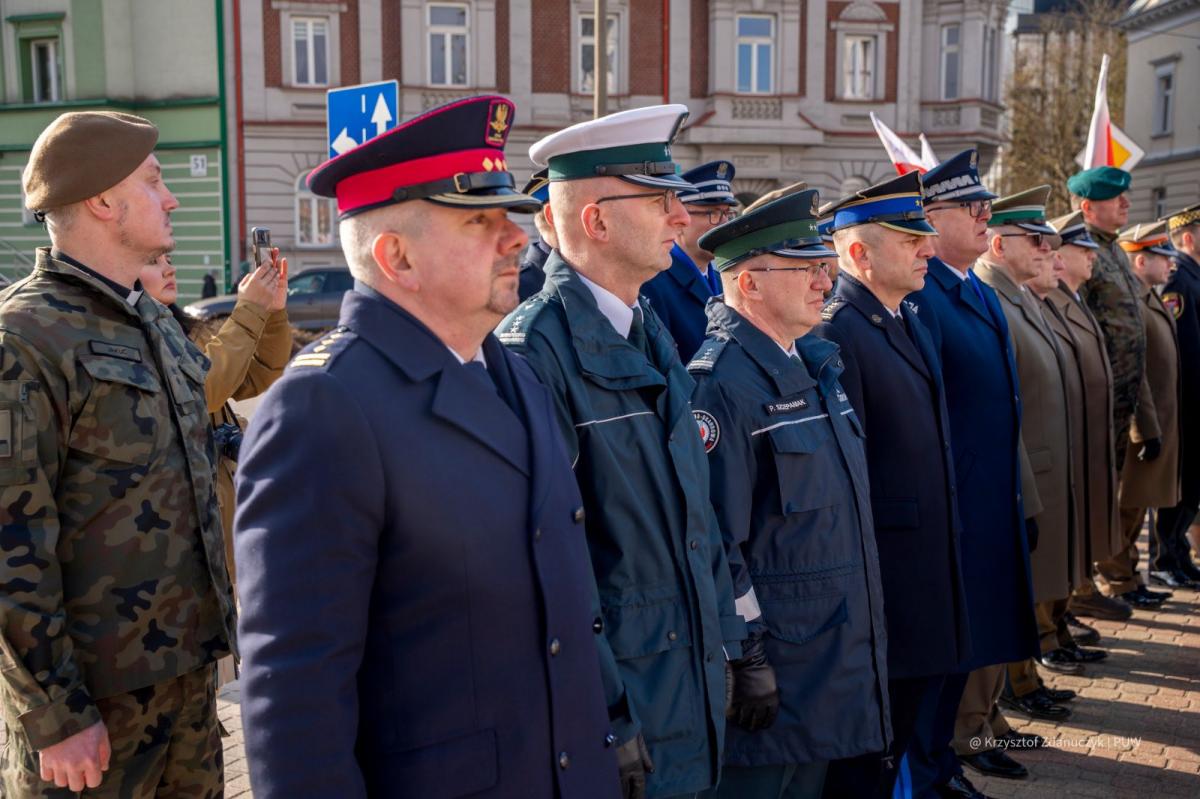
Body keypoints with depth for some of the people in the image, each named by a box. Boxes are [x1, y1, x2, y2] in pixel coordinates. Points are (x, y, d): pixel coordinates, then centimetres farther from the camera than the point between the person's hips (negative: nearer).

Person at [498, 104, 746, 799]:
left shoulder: (651, 333, 9)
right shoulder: (534, 350, -19)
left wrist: (727, 641, 13)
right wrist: (604, 722, -19)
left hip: (692, 682, 8)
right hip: (610, 701, -8)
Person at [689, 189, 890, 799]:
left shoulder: (815, 361, 9)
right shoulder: (720, 382, -20)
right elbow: (716, 540, -22)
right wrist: (747, 660, -19)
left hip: (838, 652, 9)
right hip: (772, 658, -8)